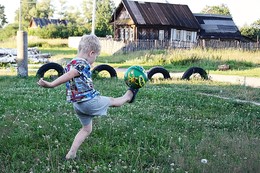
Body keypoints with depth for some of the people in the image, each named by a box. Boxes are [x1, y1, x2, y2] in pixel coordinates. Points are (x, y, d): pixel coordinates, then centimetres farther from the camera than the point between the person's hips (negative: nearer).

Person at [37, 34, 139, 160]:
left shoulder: (70, 64, 10)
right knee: (113, 101, 19)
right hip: (90, 101, -9)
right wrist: (50, 85, -36)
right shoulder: (83, 64, -19)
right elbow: (66, 77, -30)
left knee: (86, 129, 21)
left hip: (77, 104, 9)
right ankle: (128, 96, 46)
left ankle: (71, 154, 15)